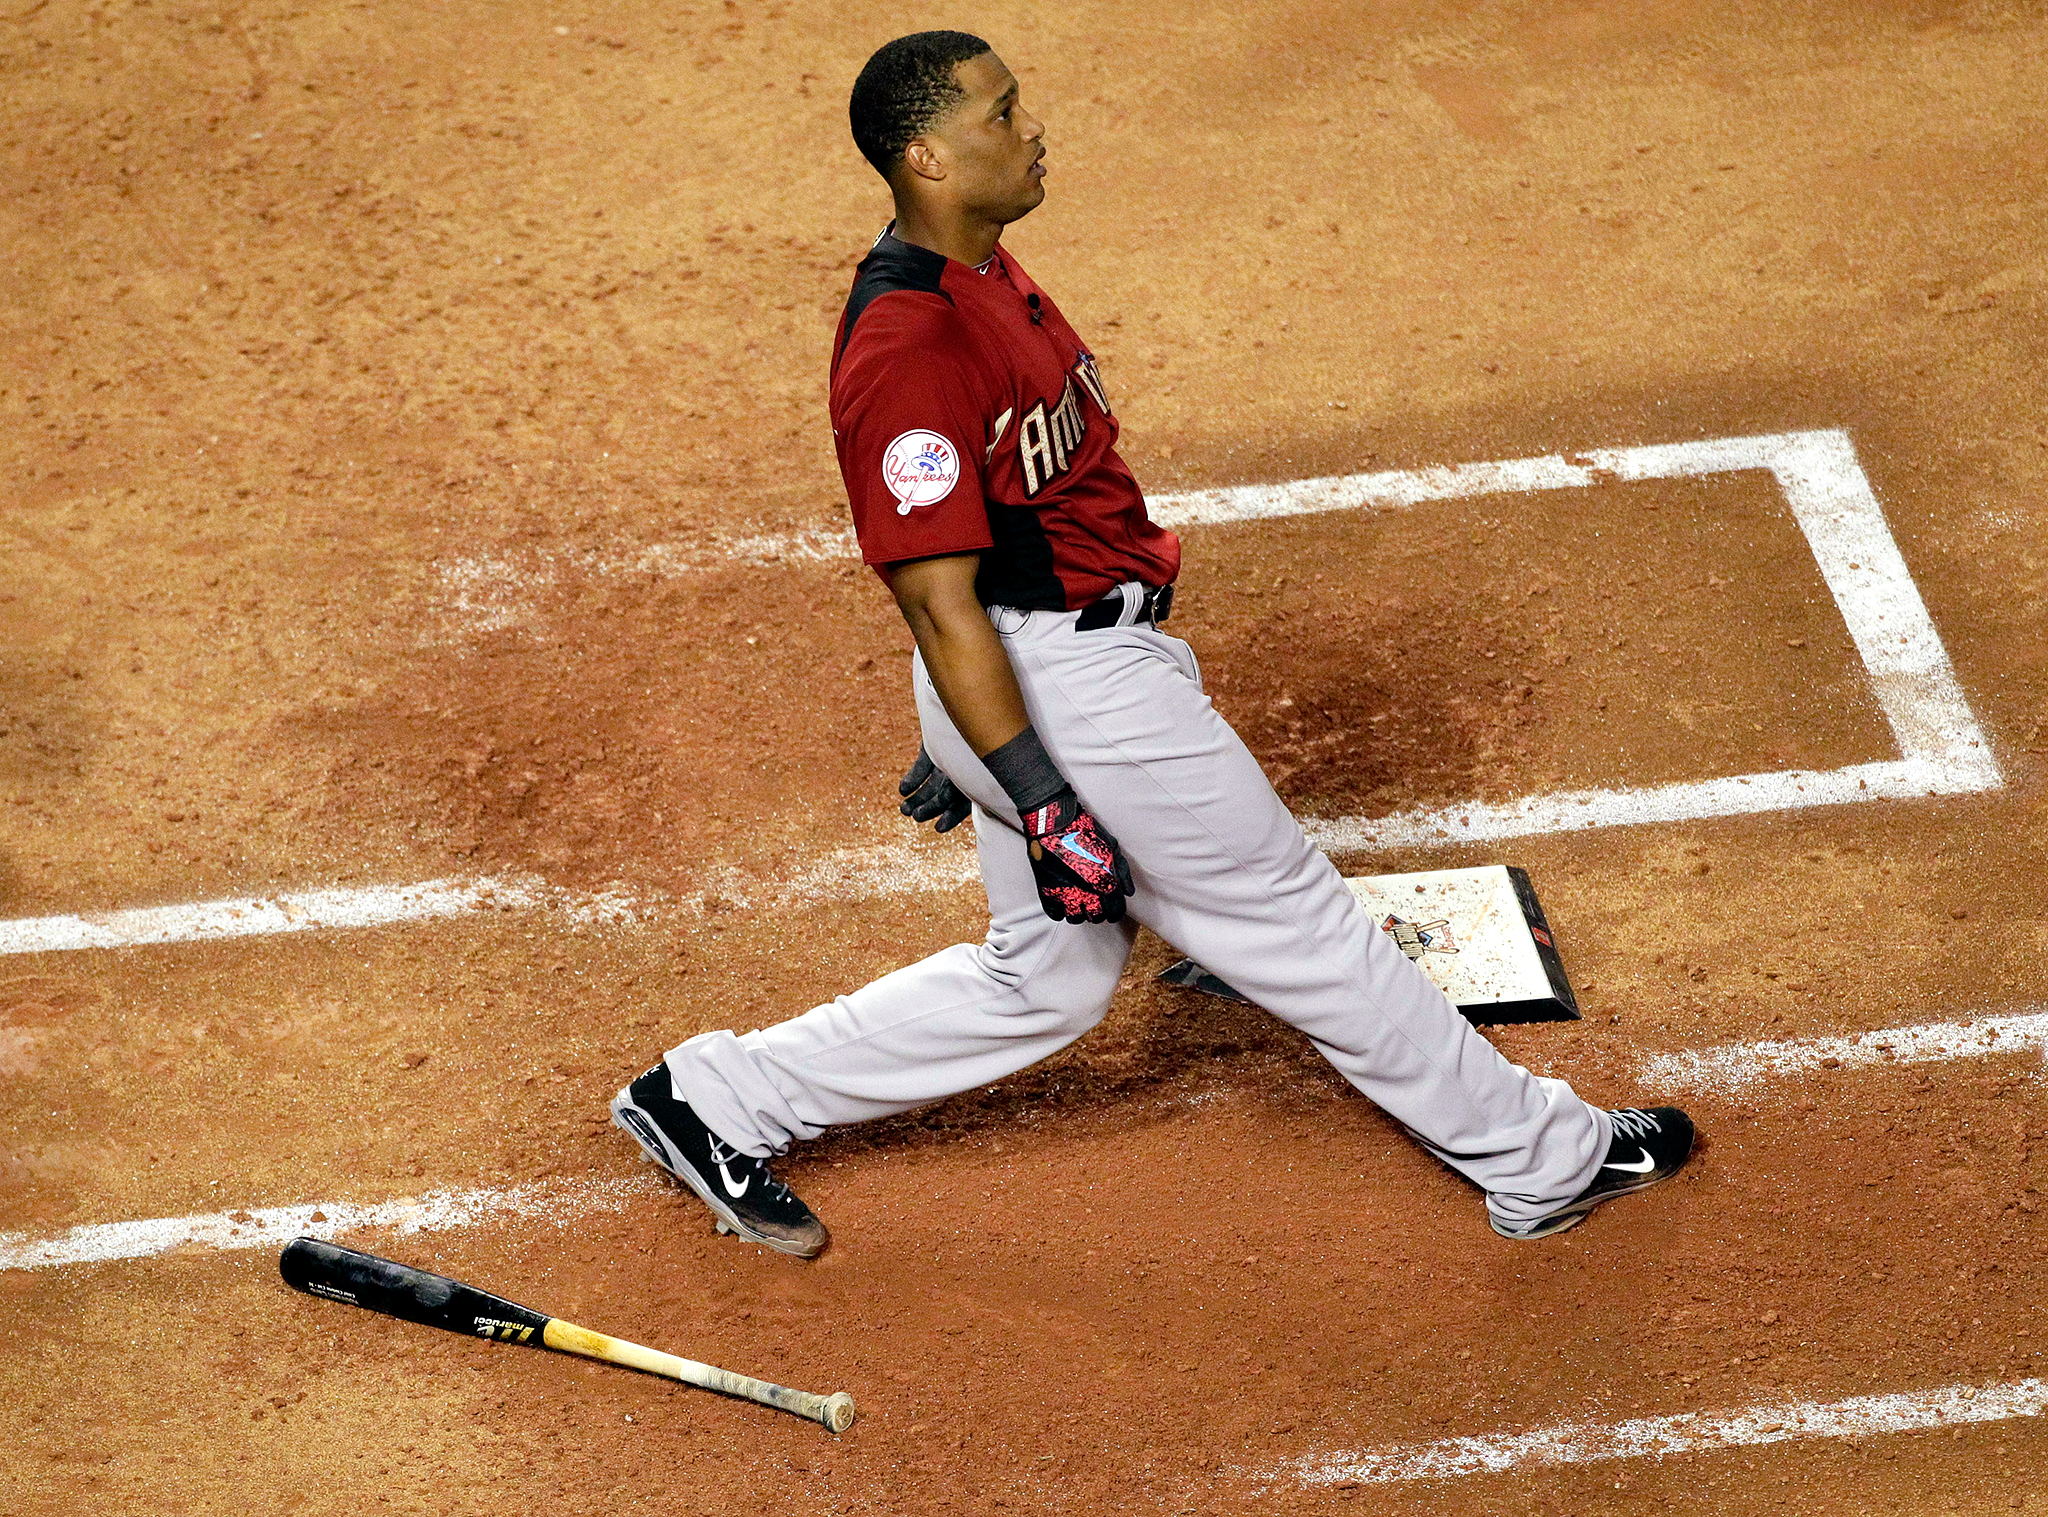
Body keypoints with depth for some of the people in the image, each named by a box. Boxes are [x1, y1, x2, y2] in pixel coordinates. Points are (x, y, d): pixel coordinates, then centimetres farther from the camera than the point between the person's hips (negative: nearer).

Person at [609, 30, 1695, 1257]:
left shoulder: (983, 272, 9)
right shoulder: (908, 350, -24)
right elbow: (941, 606, -25)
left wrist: (970, 745, 26)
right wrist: (1044, 806, -26)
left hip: (1086, 664, 10)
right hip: (1058, 691, -10)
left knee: (1049, 976, 19)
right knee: (1294, 920, 3)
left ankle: (718, 1103, 27)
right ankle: (1540, 1160, 20)